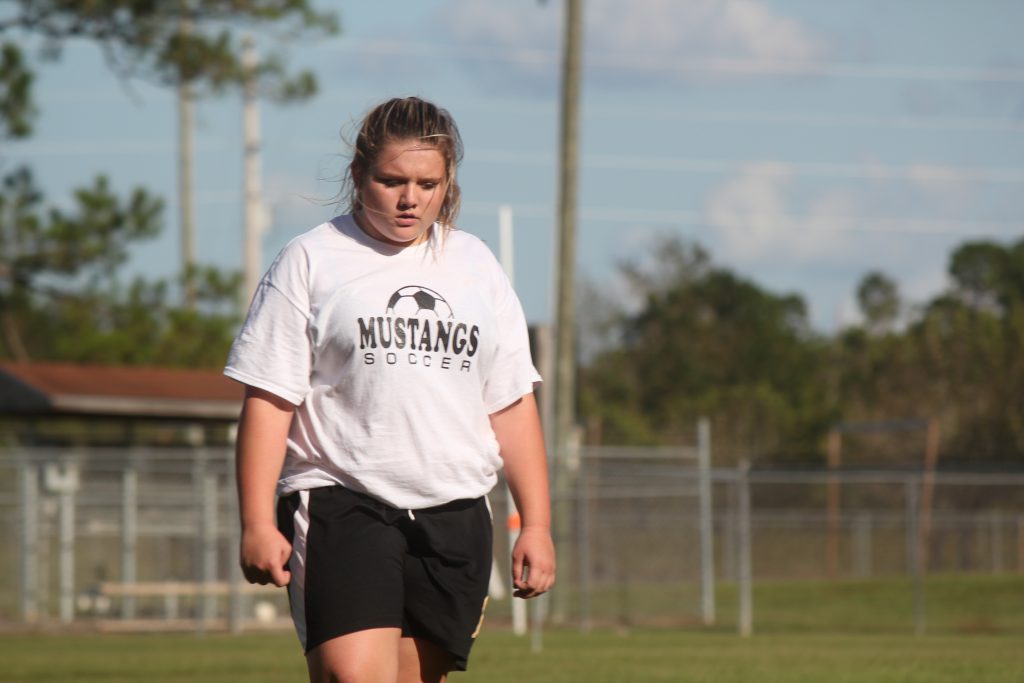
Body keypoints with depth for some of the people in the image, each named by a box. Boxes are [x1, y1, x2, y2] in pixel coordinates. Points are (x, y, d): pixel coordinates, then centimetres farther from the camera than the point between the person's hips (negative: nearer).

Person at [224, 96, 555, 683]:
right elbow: (269, 399, -2)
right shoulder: (312, 261, 2)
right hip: (340, 503, -4)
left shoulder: (476, 266, 15)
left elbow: (513, 404, 17)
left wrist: (537, 524, 11)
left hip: (454, 520, 4)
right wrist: (257, 524, -10)